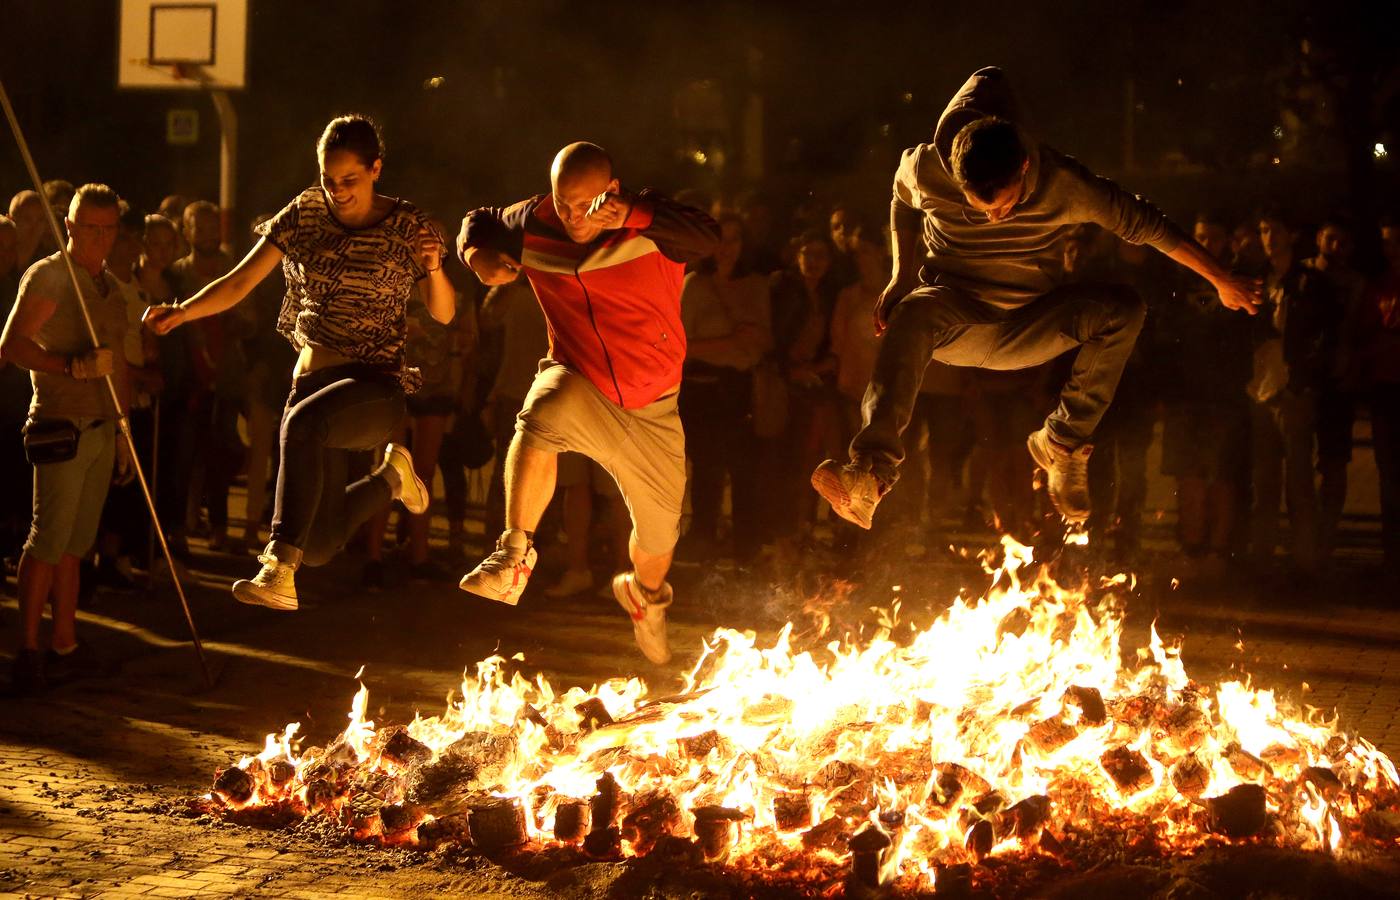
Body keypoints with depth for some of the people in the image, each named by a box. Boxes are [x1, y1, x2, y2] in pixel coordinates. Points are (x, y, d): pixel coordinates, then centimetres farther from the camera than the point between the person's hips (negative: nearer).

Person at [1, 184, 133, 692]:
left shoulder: (111, 287, 17)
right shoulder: (47, 277, -7)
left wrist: (122, 429, 22)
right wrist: (73, 365, -28)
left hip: (102, 429, 7)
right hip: (61, 426, -7)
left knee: (75, 544, 8)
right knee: (49, 539, -8)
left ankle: (64, 645, 12)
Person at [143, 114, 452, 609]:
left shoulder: (406, 226, -2)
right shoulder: (305, 213, 4)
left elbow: (443, 314, 4)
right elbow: (240, 281, -2)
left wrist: (434, 269, -18)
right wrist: (183, 311, -18)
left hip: (376, 385, -5)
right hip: (312, 380, 5)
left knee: (302, 423, -39)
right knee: (320, 545, 5)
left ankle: (280, 570, -40)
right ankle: (390, 478, 36)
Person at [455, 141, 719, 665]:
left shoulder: (648, 224, -14)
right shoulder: (535, 225, -5)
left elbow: (706, 238, -35)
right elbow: (478, 223, 14)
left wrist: (631, 216, -50)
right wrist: (480, 256, -10)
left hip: (650, 408, 0)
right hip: (578, 384, 0)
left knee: (660, 529, 15)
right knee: (543, 416, -39)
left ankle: (644, 595, 51)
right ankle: (515, 554, -29)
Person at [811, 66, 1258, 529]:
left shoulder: (1062, 184, -19)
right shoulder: (928, 169, -17)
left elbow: (1145, 223, -9)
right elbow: (902, 200, 8)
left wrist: (1221, 280, -4)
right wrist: (901, 274, -1)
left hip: (1027, 330, 2)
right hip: (954, 314, -2)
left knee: (1123, 308, -24)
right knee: (914, 314, -39)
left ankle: (1063, 441, -14)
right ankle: (872, 468, -56)